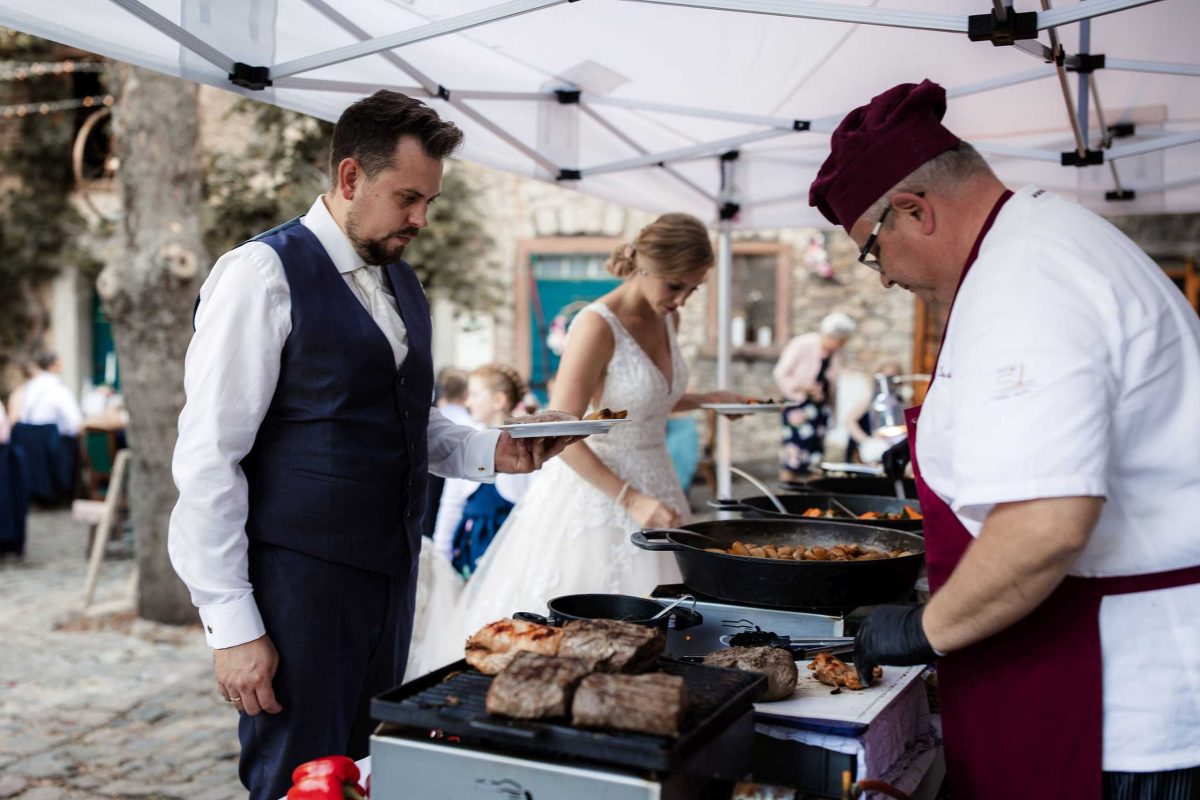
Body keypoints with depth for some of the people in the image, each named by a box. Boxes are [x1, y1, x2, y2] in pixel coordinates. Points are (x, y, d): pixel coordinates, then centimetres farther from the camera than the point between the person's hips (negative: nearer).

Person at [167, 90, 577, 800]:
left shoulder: (403, 282, 12)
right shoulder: (263, 274, -12)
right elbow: (208, 458, -14)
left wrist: (494, 451, 3)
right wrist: (231, 626, -16)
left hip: (392, 573, 7)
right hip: (301, 578, -7)